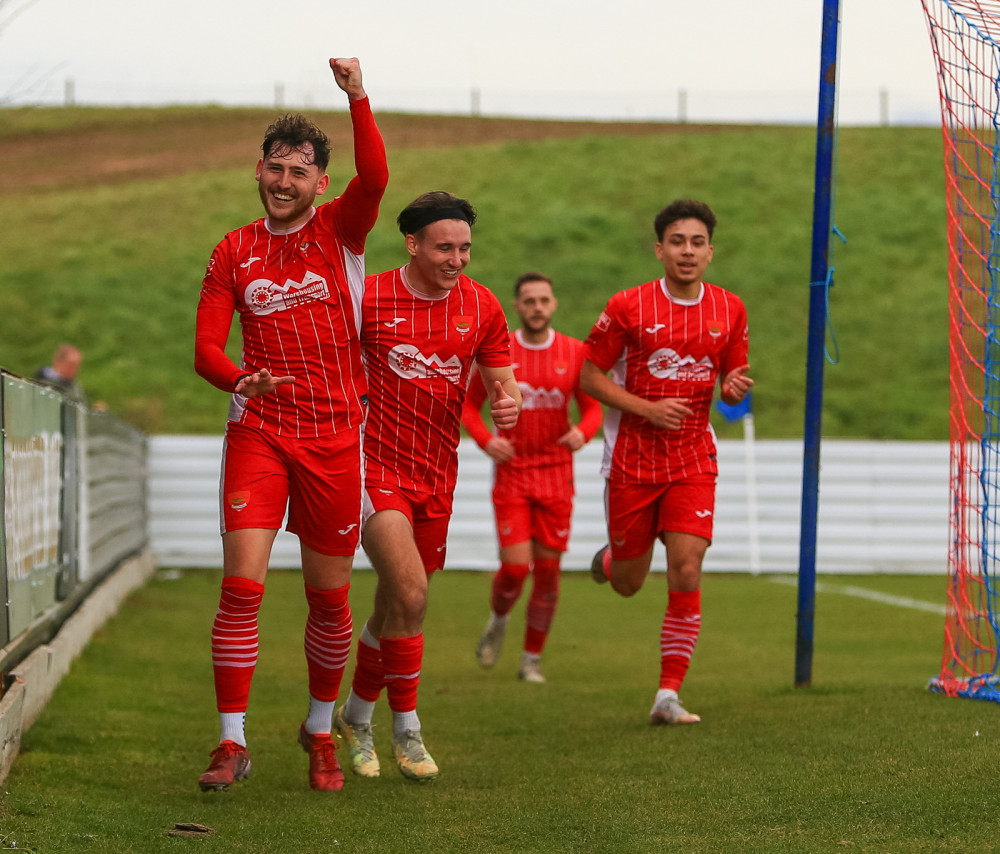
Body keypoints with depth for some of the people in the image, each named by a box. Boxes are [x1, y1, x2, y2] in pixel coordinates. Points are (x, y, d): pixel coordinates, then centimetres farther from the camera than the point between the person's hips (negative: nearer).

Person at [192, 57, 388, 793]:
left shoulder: (341, 230, 0)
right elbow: (207, 346, 1)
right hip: (259, 431, 0)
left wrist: (359, 100, -34)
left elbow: (375, 178, -21)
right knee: (241, 585, -11)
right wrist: (238, 379, -21)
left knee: (329, 596, 7)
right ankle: (233, 742, -4)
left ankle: (321, 730, 27)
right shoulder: (234, 251, 5)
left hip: (335, 437, 0)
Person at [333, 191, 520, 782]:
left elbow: (502, 381, 8)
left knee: (396, 607, 14)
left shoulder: (481, 306, 2)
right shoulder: (368, 299, -9)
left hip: (437, 475, 4)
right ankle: (407, 728, -4)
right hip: (376, 465, -4)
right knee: (411, 596, -19)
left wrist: (509, 403, -15)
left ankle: (357, 716, 35)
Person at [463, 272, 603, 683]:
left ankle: (532, 660, 16)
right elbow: (469, 405, 7)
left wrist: (583, 431, -18)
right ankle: (498, 619, 23)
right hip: (511, 472, -1)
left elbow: (593, 408, 5)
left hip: (556, 475, 1)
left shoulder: (574, 353, 0)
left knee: (548, 570, 2)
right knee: (515, 567, -11)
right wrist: (486, 439, -12)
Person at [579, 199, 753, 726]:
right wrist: (646, 407, -16)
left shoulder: (730, 311, 2)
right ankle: (608, 559, 48)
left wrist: (735, 388, -11)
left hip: (692, 459, 1)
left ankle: (668, 696, -8)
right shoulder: (628, 307, -8)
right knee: (628, 583, 8)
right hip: (632, 458, -1)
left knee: (686, 571, -14)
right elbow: (589, 375, -4)